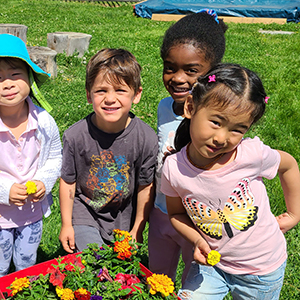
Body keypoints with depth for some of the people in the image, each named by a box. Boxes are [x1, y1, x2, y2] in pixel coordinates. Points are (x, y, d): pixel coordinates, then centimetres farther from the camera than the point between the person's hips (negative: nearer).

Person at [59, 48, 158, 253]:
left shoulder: (146, 138, -20)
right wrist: (67, 224, 0)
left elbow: (146, 187, -9)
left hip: (124, 218, 2)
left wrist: (137, 230, -1)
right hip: (85, 213, -1)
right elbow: (68, 182, -6)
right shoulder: (75, 135, -20)